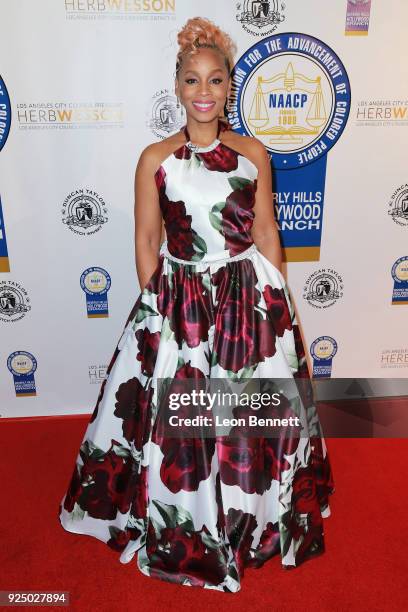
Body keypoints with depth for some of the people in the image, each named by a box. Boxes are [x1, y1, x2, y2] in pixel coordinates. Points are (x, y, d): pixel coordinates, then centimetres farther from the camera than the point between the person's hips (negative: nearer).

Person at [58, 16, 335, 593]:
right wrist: (157, 306, -2)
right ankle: (183, 530, 38)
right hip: (178, 303, -1)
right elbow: (146, 241, 0)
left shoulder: (254, 154, 2)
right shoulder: (155, 159, -2)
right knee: (177, 421, 10)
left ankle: (251, 520, 43)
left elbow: (267, 233, 4)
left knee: (252, 417, 14)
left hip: (249, 301, 2)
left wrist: (279, 305, 4)